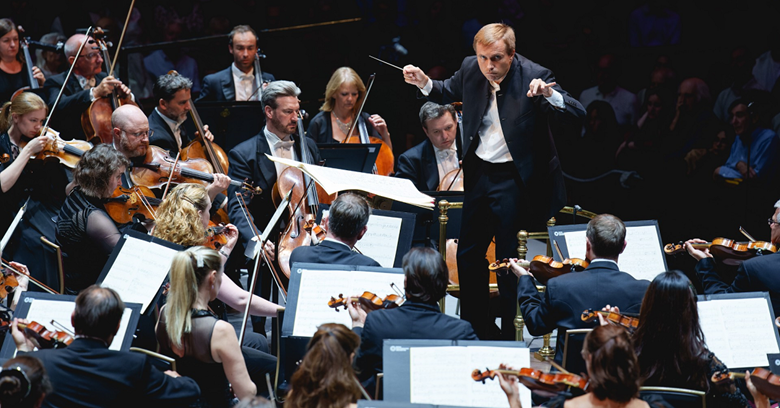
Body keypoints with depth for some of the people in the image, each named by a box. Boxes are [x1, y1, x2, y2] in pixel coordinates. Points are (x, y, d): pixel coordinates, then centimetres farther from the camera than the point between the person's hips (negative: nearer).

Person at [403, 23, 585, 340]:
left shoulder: (533, 76, -18)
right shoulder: (470, 69, -3)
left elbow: (577, 114, -23)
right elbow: (448, 92, 19)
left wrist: (549, 95, -40)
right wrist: (424, 83, -1)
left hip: (514, 179, -6)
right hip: (479, 172, 6)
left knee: (508, 260, 0)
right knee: (468, 254, 16)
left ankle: (509, 335, 15)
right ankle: (474, 328, 32)